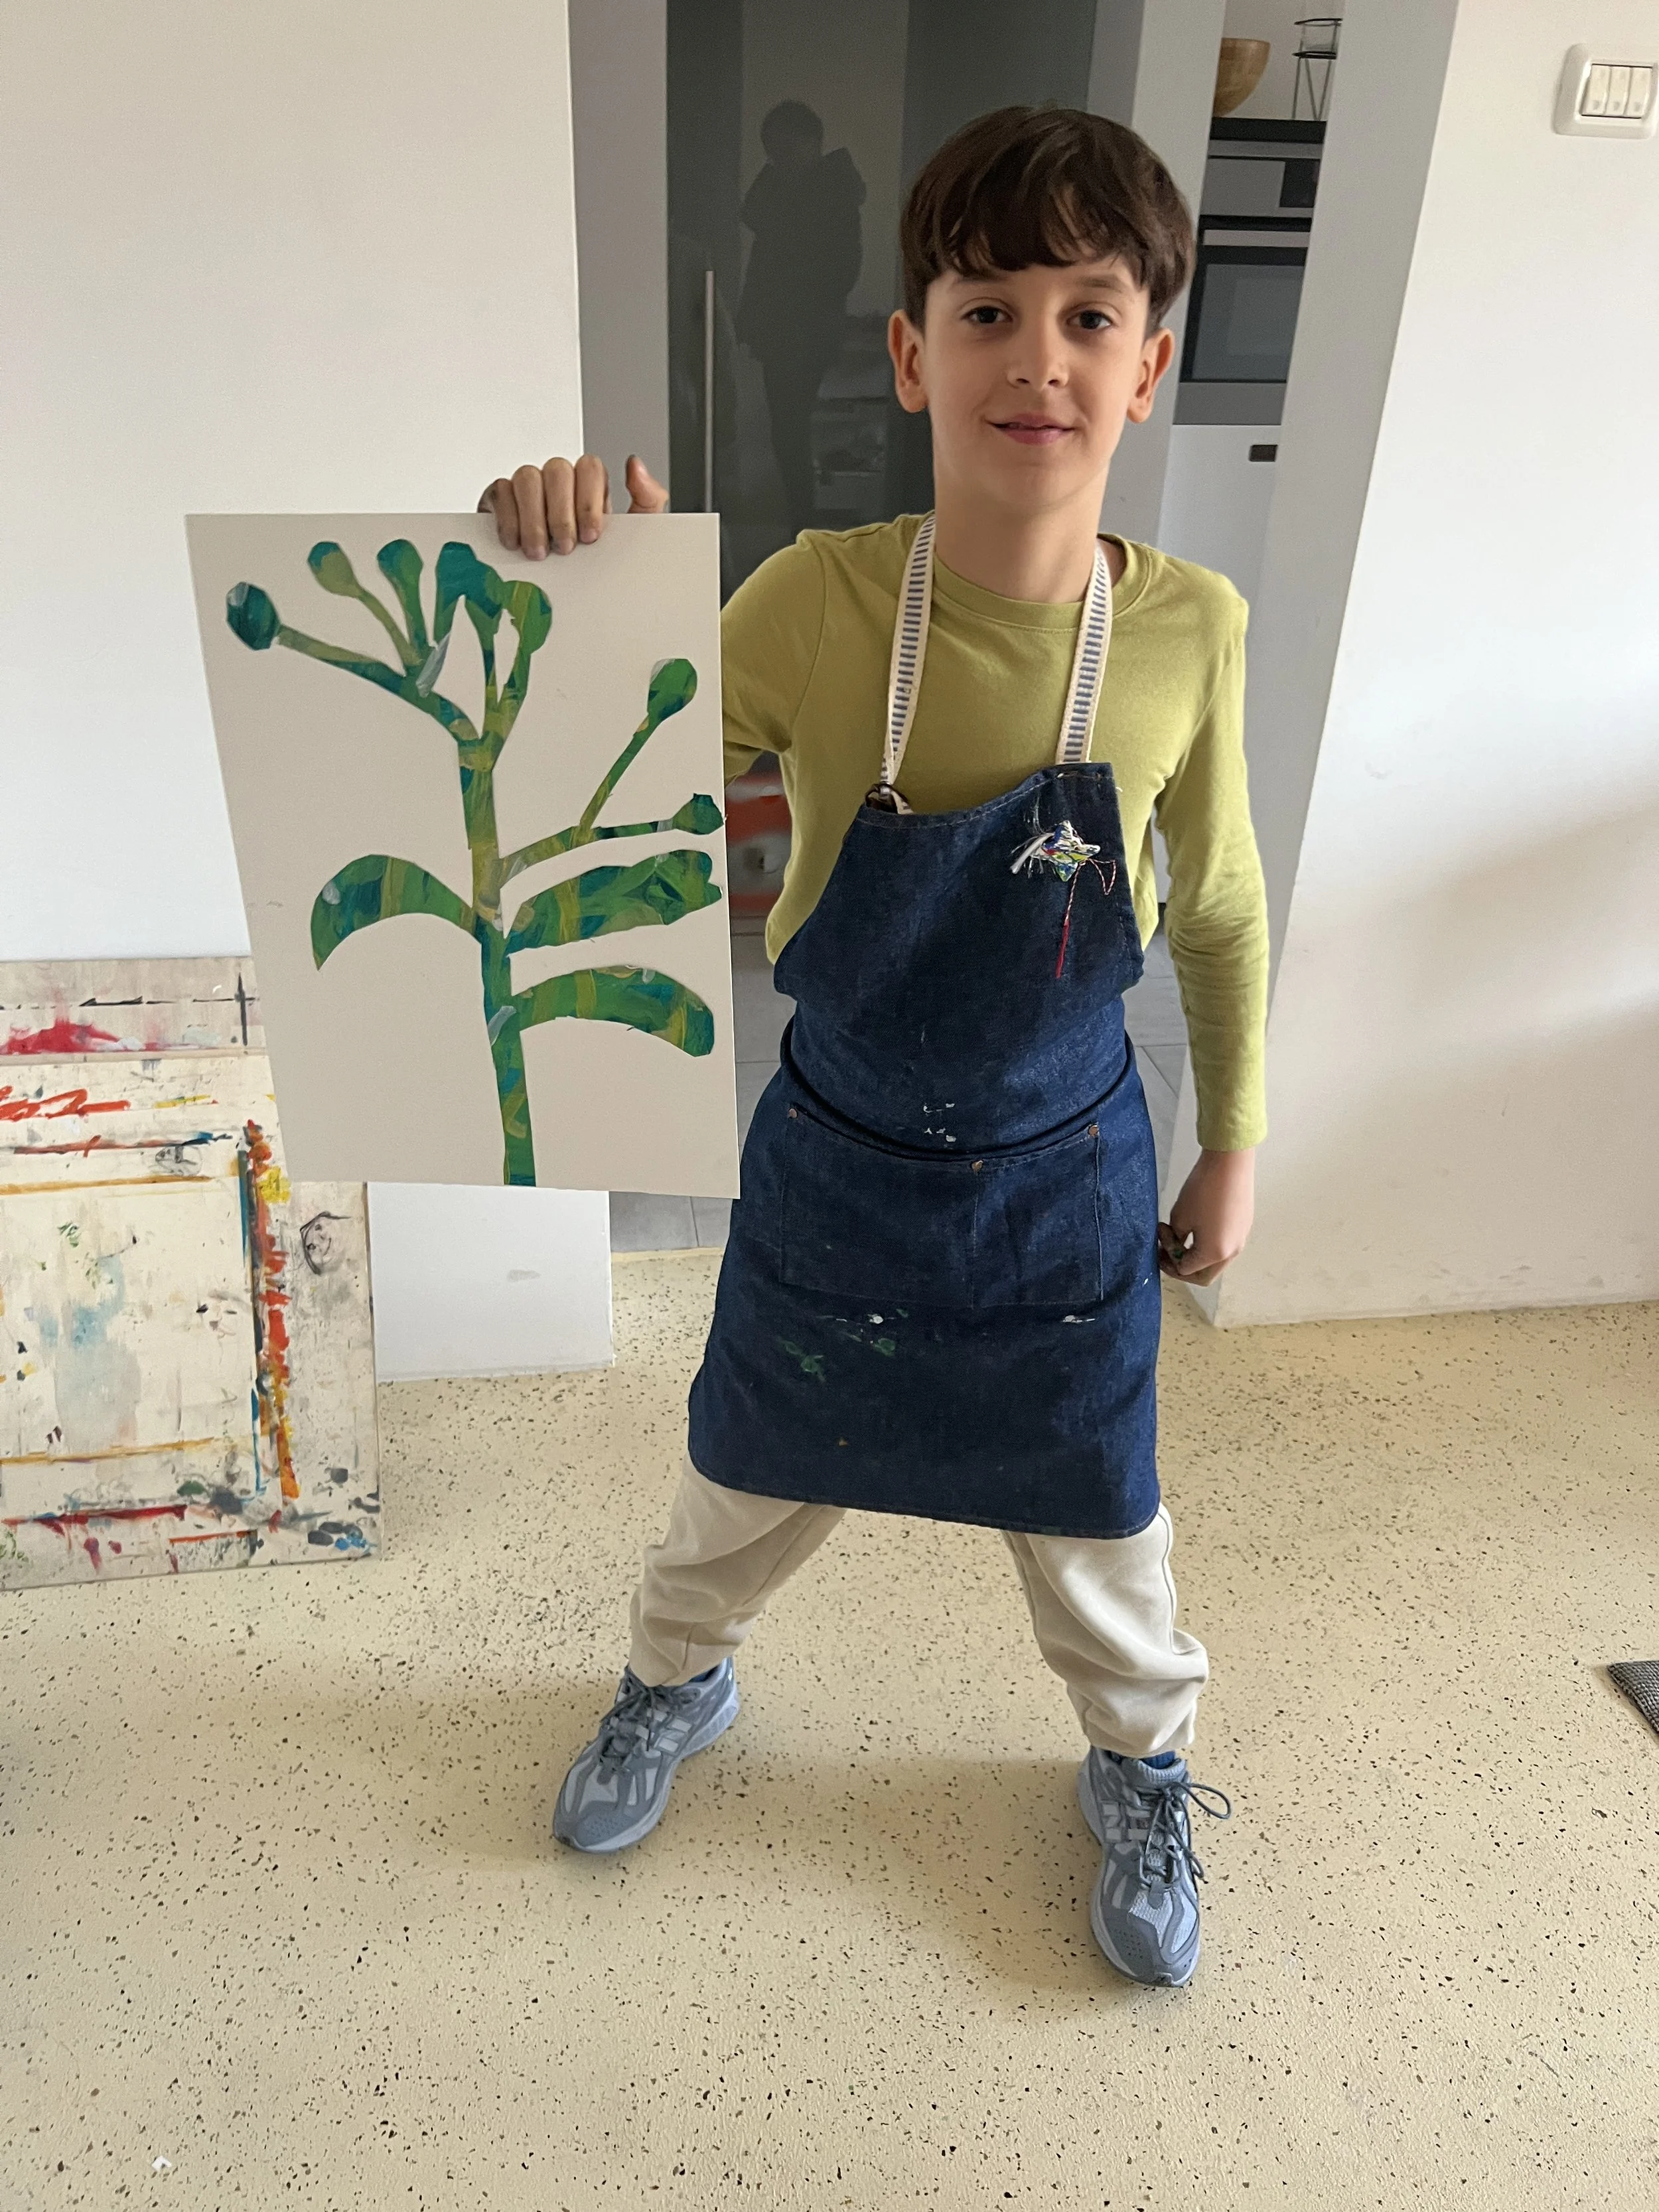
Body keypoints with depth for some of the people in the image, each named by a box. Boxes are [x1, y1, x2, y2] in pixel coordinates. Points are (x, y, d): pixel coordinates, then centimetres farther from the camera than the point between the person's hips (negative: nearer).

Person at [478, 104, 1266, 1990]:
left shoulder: (1186, 630, -13)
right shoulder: (821, 599, -17)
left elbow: (1220, 908, 1)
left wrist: (1232, 1145, 8)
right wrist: (562, 582, -31)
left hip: (1063, 1180, 0)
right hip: (836, 1163, 0)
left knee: (1092, 1516, 20)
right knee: (753, 1472, 22)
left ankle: (1144, 1766, 52)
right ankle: (679, 1678, 56)